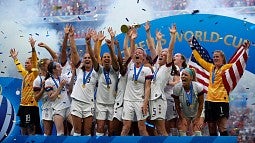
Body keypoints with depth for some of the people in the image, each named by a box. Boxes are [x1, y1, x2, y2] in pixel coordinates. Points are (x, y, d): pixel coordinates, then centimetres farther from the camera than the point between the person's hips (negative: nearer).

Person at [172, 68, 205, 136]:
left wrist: (197, 118, -12)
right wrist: (182, 118, -9)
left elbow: (201, 104, -14)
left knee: (197, 131, -14)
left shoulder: (198, 87, -24)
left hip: (197, 113, -1)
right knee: (182, 132, -8)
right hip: (184, 114, 1)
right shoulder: (177, 88, -21)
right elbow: (177, 105, -9)